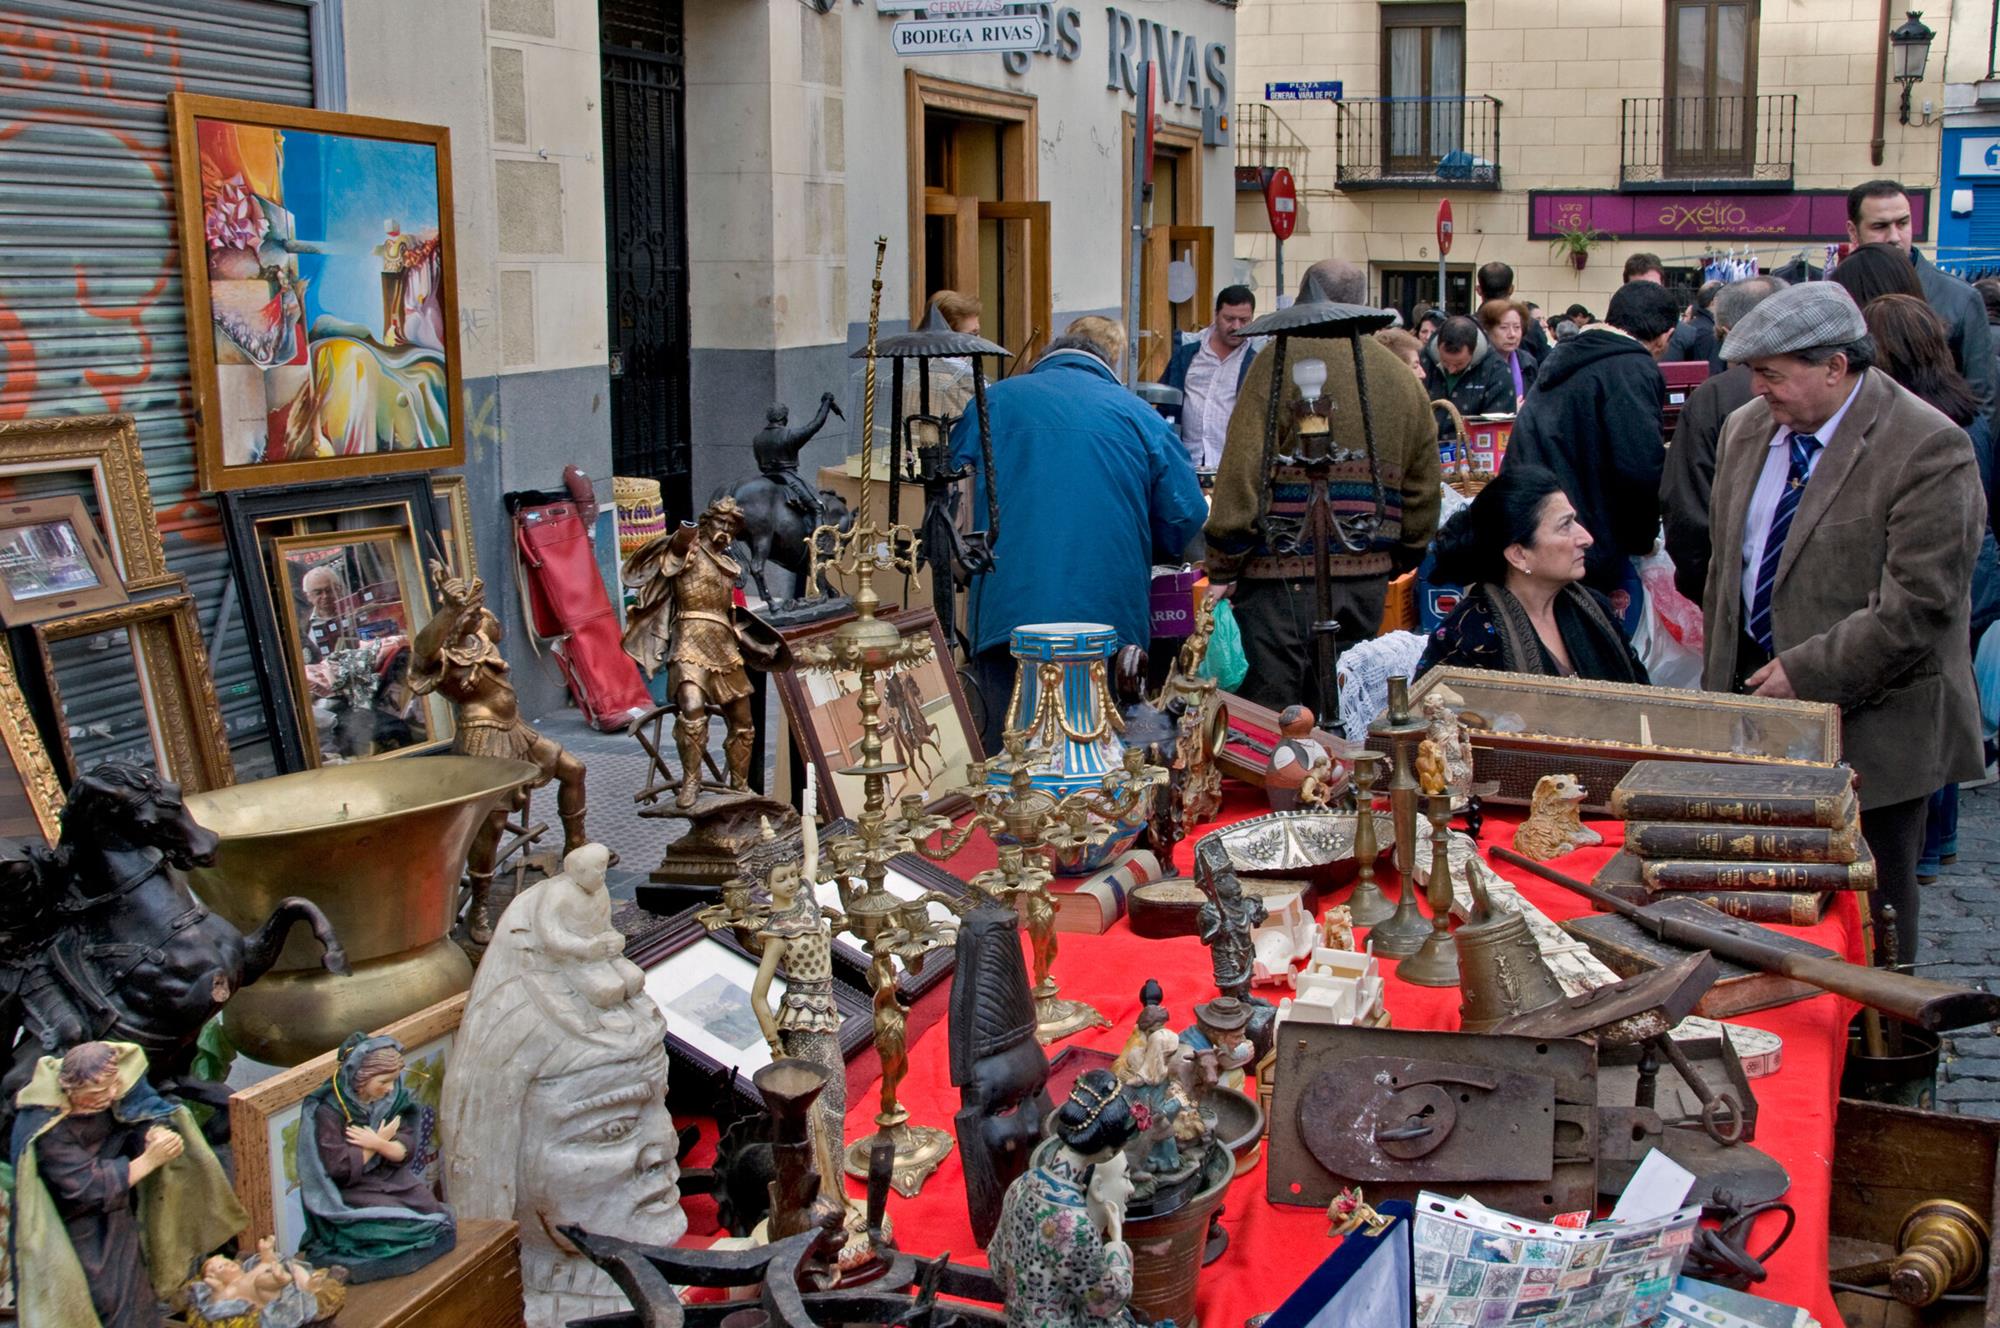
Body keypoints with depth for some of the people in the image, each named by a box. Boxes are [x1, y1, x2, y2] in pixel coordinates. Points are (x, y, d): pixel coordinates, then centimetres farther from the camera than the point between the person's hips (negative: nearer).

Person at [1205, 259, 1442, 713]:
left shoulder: (1282, 362, -6)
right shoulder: (1405, 381, 13)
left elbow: (1241, 477, -13)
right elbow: (1423, 500, 15)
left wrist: (1221, 571, -8)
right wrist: (1394, 567, 24)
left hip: (1284, 577, -6)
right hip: (1368, 578, 6)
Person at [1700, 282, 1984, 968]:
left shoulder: (1929, 448, -15)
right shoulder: (1746, 430, 8)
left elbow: (1918, 606, -20)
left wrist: (1805, 674, -17)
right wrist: (1719, 676, 13)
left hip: (1869, 722, -6)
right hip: (1757, 694, 6)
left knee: (1867, 916, 5)